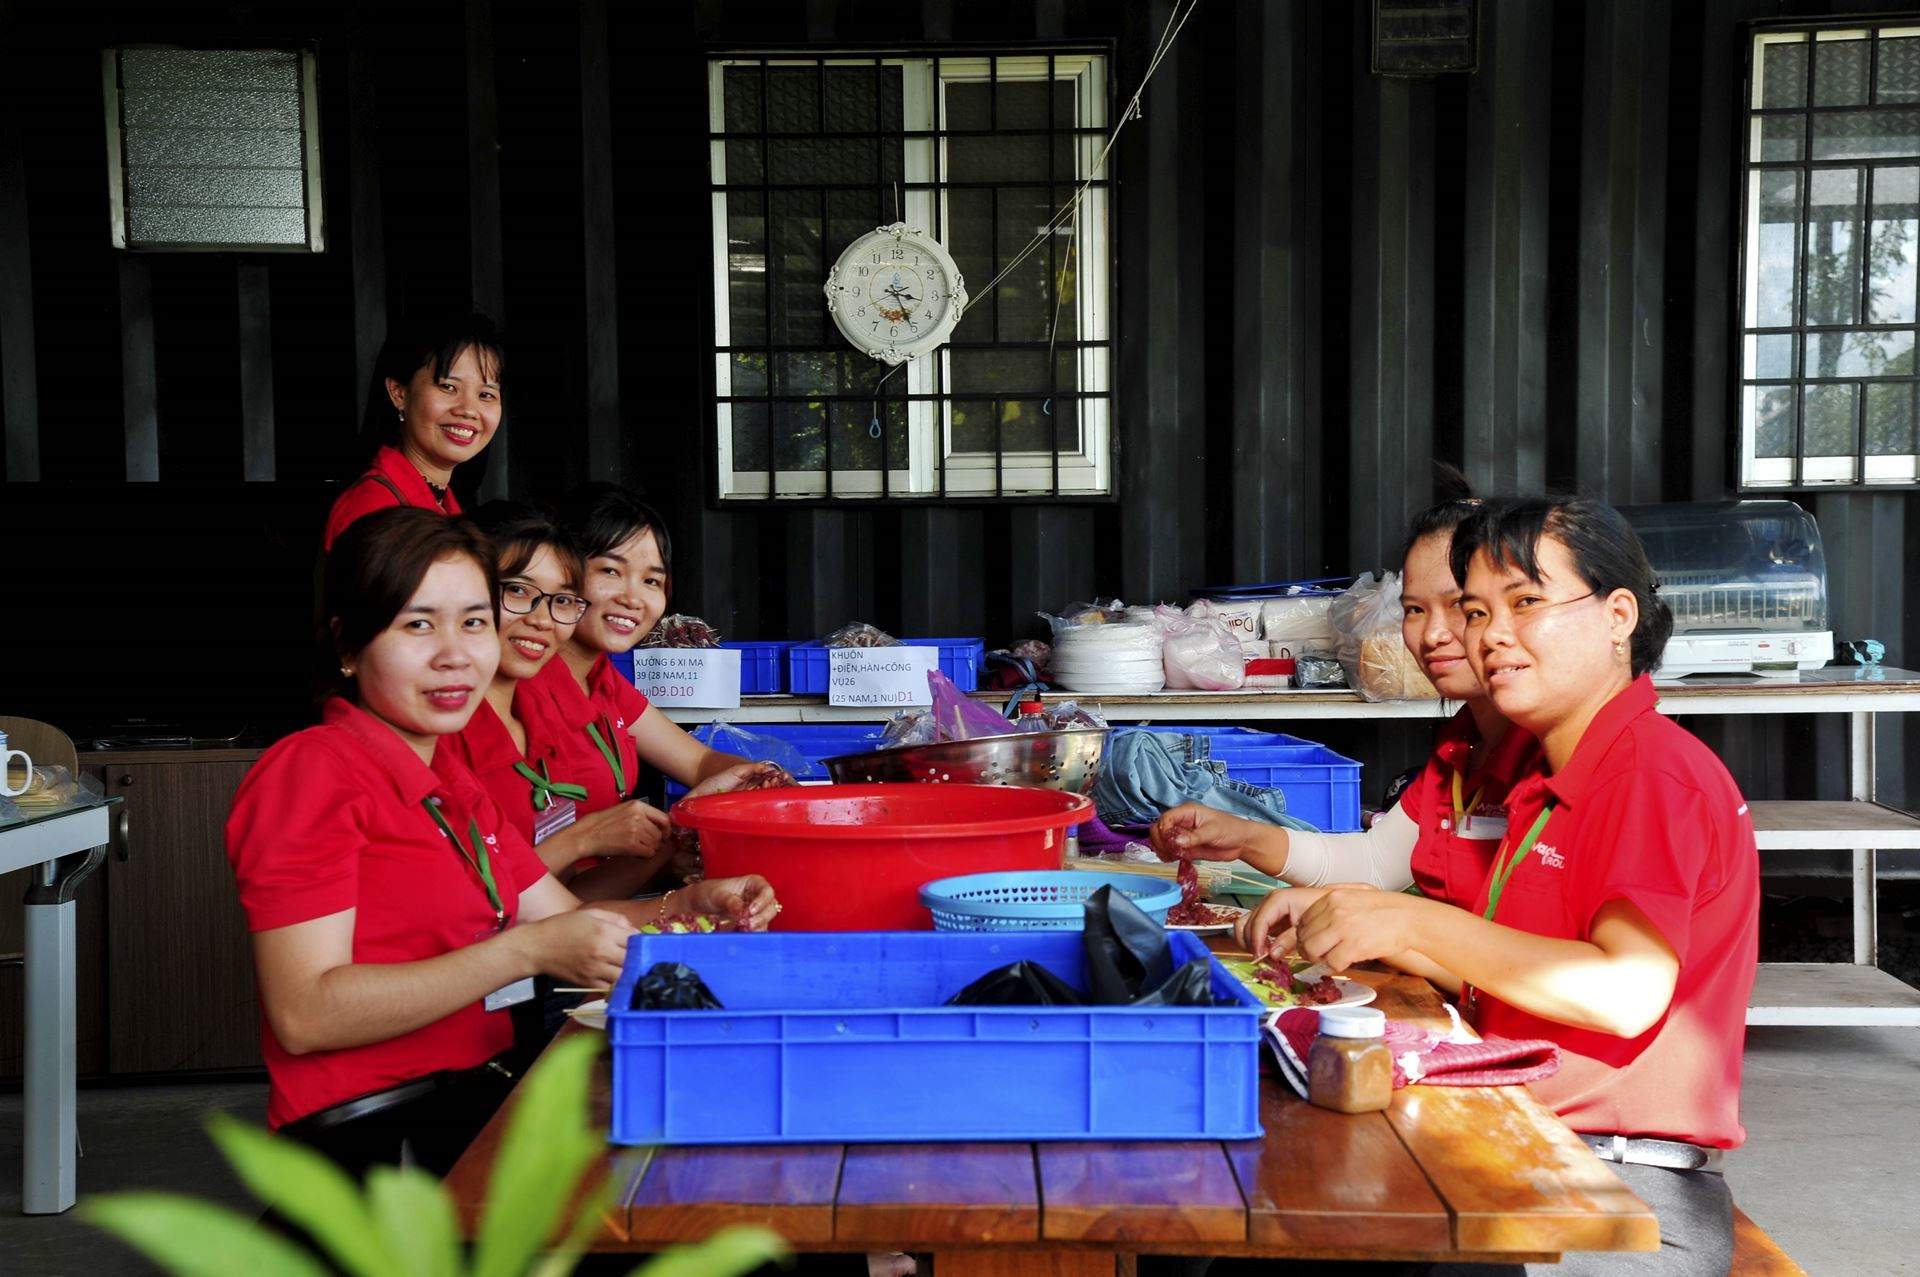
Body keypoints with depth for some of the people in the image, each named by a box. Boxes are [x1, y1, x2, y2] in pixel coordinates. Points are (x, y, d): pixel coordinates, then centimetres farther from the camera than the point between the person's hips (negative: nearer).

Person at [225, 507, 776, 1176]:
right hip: (373, 1139, -9)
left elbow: (565, 923, 17)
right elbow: (303, 1016, -19)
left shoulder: (453, 789, 20)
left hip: (476, 1098, 9)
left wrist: (687, 907, -3)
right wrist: (526, 952, -22)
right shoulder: (311, 772, -10)